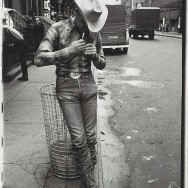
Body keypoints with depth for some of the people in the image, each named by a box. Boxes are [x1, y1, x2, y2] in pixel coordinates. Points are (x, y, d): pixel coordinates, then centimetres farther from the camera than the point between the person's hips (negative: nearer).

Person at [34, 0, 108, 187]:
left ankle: (88, 172, 30)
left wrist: (95, 55, -11)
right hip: (66, 88, -3)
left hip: (88, 86, 3)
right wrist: (69, 50, -22)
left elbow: (101, 65, 12)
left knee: (90, 135, 7)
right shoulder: (58, 29, -8)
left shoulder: (94, 33, 3)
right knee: (78, 138, -2)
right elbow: (39, 59, -16)